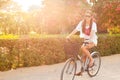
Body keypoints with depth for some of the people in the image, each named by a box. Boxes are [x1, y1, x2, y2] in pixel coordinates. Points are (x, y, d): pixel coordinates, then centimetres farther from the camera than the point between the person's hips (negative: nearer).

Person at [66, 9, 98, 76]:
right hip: (85, 40, 4)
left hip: (92, 41, -4)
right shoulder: (82, 23, -6)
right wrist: (69, 36, -30)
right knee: (84, 55, -1)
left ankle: (91, 59, -10)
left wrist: (89, 39, -46)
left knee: (83, 48, -29)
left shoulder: (93, 24, -15)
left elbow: (92, 32, -29)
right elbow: (76, 29, -16)